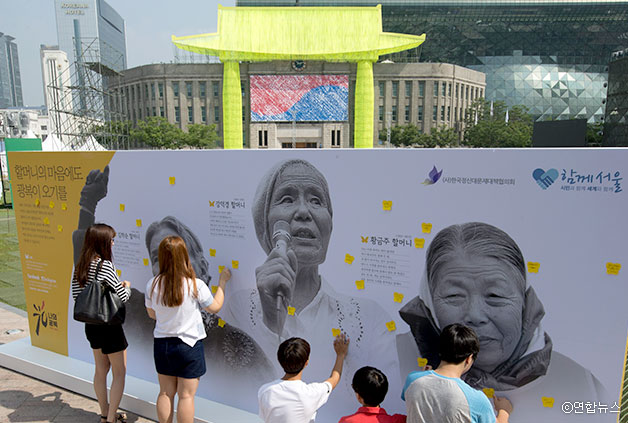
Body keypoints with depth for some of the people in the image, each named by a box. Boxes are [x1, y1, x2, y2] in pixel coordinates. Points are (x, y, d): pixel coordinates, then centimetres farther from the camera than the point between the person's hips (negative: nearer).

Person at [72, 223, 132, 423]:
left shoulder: (80, 266, 1)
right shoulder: (105, 265, -22)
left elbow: (76, 295, 8)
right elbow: (122, 297, -19)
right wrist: (127, 285, 1)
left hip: (91, 325, 8)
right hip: (109, 326, -8)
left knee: (101, 369, 20)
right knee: (119, 372, 8)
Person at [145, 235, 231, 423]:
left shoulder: (152, 285, -9)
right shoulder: (195, 285, -20)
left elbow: (152, 314, 6)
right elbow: (215, 307, -4)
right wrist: (222, 282, 7)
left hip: (162, 343, 4)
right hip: (188, 344, -4)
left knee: (165, 393, 18)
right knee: (186, 395, 9)